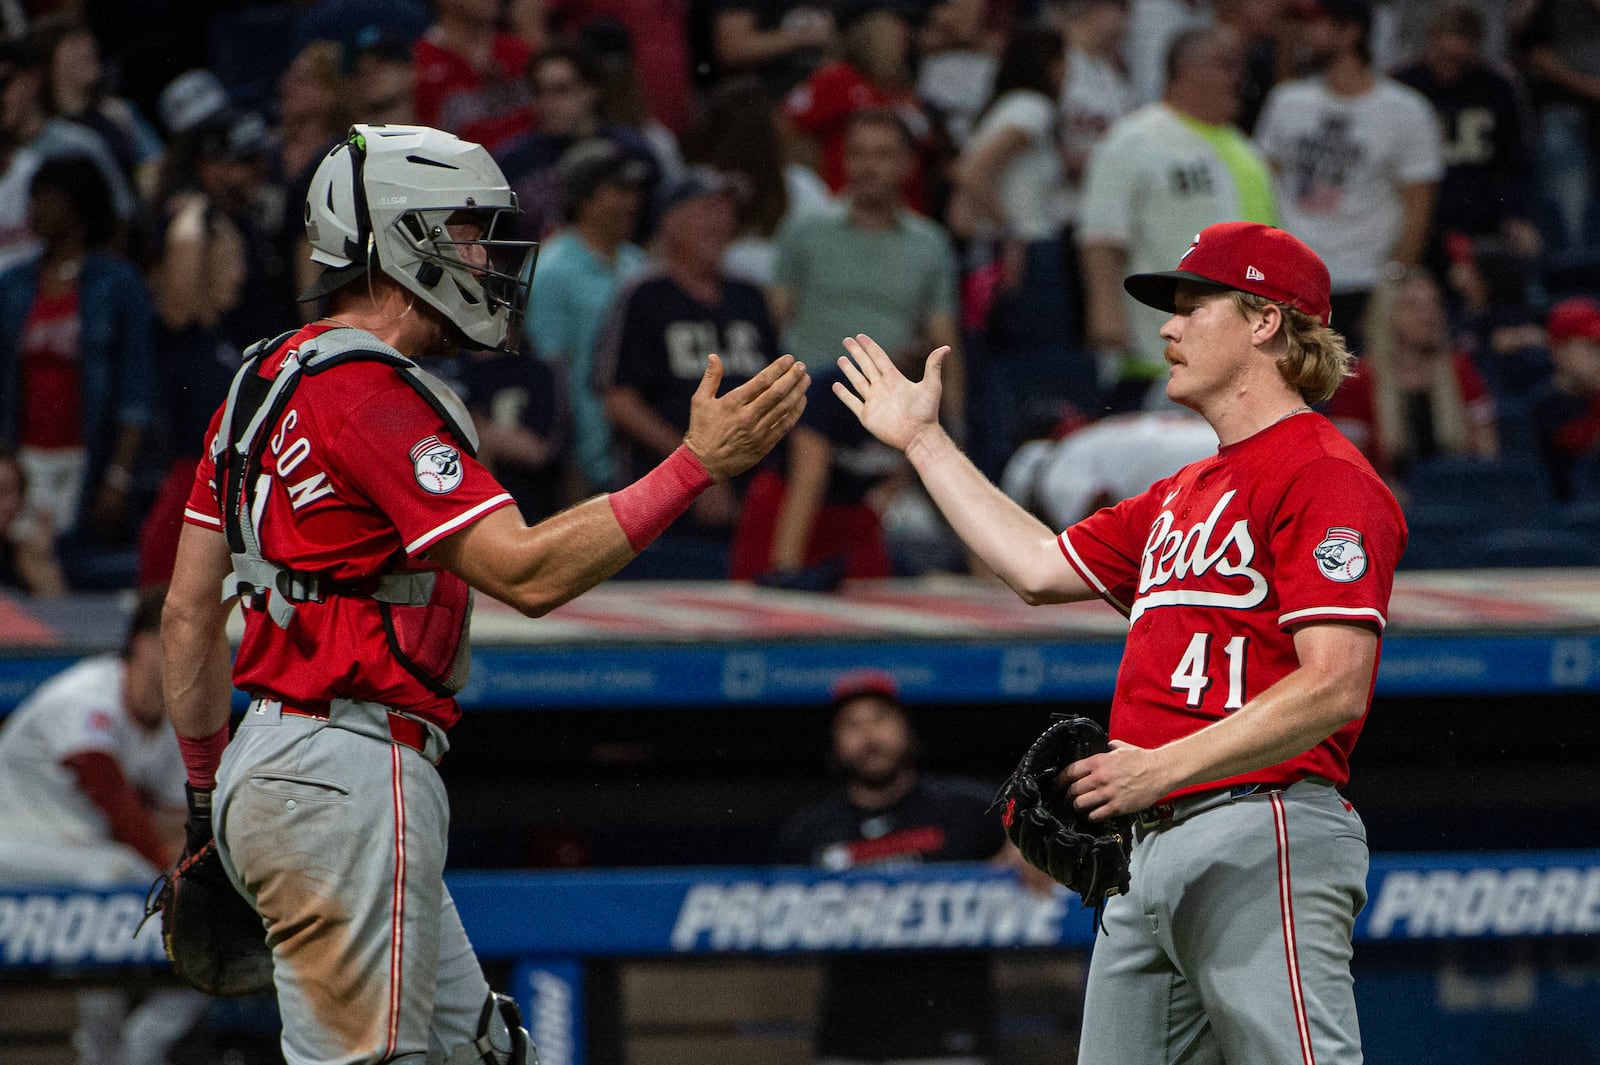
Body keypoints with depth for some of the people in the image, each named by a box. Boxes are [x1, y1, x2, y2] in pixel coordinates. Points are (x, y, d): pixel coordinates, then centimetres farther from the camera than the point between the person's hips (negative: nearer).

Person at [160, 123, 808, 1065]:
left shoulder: (269, 380, 15)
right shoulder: (373, 395, -15)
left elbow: (190, 611, 18)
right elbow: (528, 572, -20)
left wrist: (207, 789, 25)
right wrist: (698, 465, -19)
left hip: (272, 767, 10)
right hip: (347, 779, -10)